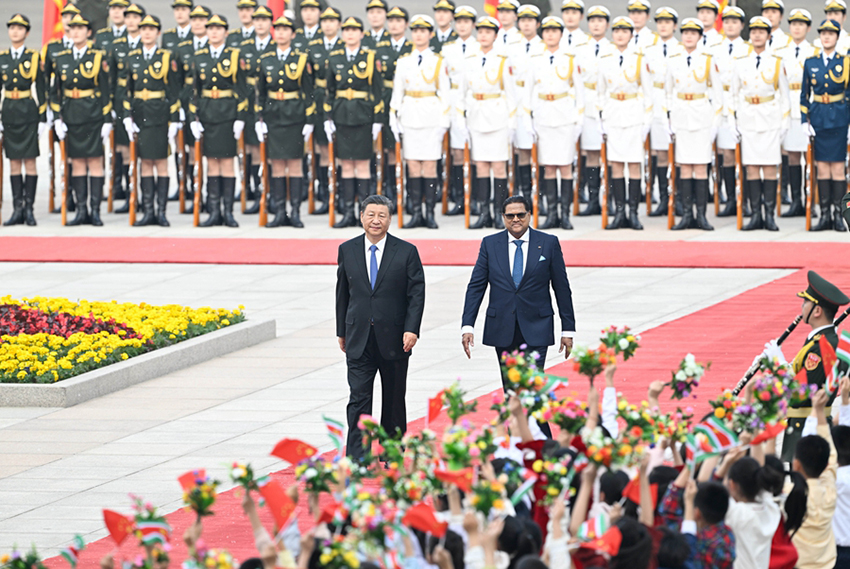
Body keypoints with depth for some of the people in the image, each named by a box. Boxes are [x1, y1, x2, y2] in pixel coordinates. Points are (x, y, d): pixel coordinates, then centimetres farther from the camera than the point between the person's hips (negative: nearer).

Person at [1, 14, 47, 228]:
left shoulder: (34, 57, 0)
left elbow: (41, 90, 0)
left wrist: (43, 119, -4)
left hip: (28, 112, -3)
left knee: (29, 160, -2)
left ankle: (29, 208, 1)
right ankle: (17, 209, 6)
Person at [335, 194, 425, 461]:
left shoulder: (406, 252, -1)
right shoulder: (347, 250, 5)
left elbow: (417, 293, -4)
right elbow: (342, 293, 12)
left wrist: (411, 329, -15)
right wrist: (341, 331, 11)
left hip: (394, 339, -1)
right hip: (359, 339, 1)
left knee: (394, 400, 10)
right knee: (359, 399, -8)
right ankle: (356, 460, -11)